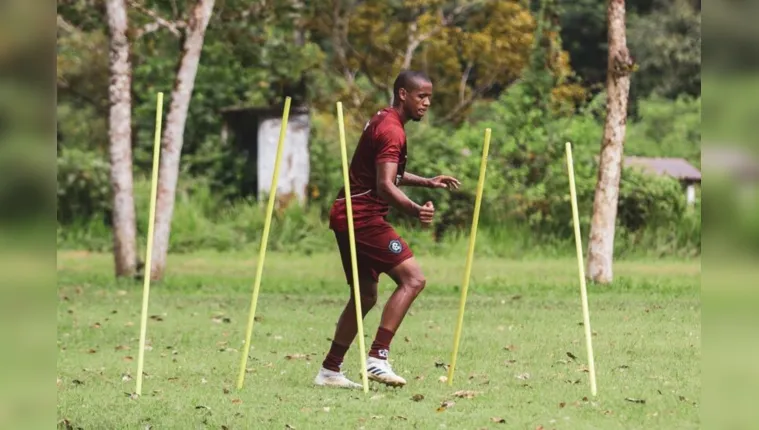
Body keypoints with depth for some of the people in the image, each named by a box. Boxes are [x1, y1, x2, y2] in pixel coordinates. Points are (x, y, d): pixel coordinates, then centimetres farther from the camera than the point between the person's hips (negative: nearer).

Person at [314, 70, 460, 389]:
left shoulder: (382, 121, 17)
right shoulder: (392, 130, -15)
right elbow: (385, 186, -27)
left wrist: (427, 182, 25)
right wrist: (415, 211, -43)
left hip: (348, 216, 11)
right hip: (363, 216, -11)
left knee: (365, 296, 17)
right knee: (412, 279, -17)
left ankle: (330, 371, 20)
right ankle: (377, 359, -25)